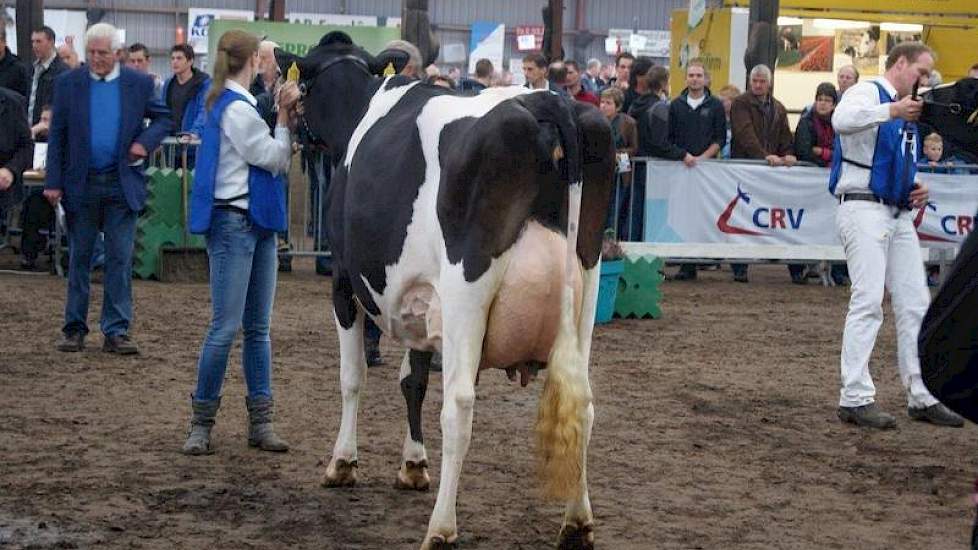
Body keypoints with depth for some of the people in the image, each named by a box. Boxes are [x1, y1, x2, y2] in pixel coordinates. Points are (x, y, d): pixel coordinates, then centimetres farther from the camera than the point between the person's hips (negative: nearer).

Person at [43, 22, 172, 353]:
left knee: (120, 259, -1)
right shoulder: (68, 84, 1)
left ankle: (116, 331, 3)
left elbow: (163, 119, 11)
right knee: (79, 258, 8)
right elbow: (57, 136, 1)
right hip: (81, 184, 0)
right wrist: (53, 182, -5)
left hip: (122, 184, 0)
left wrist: (145, 141, -10)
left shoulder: (139, 84, 1)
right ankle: (75, 328, 16)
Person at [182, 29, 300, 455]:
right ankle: (201, 424, -1)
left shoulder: (233, 104, 16)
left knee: (258, 327, 8)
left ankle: (260, 422, 10)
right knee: (226, 326, -7)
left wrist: (283, 115, 8)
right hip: (234, 223, -10)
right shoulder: (237, 109, -14)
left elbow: (270, 157, 17)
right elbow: (275, 160, -10)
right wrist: (284, 116, -4)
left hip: (257, 223, 10)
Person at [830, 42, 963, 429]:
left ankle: (922, 397, 14)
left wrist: (915, 192, 12)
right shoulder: (868, 93, -5)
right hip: (863, 208, -9)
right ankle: (855, 398, -12)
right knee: (868, 300, -13)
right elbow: (842, 119, -29)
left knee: (915, 304, 8)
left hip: (898, 215, 9)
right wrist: (893, 110, -34)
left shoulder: (908, 112, 21)